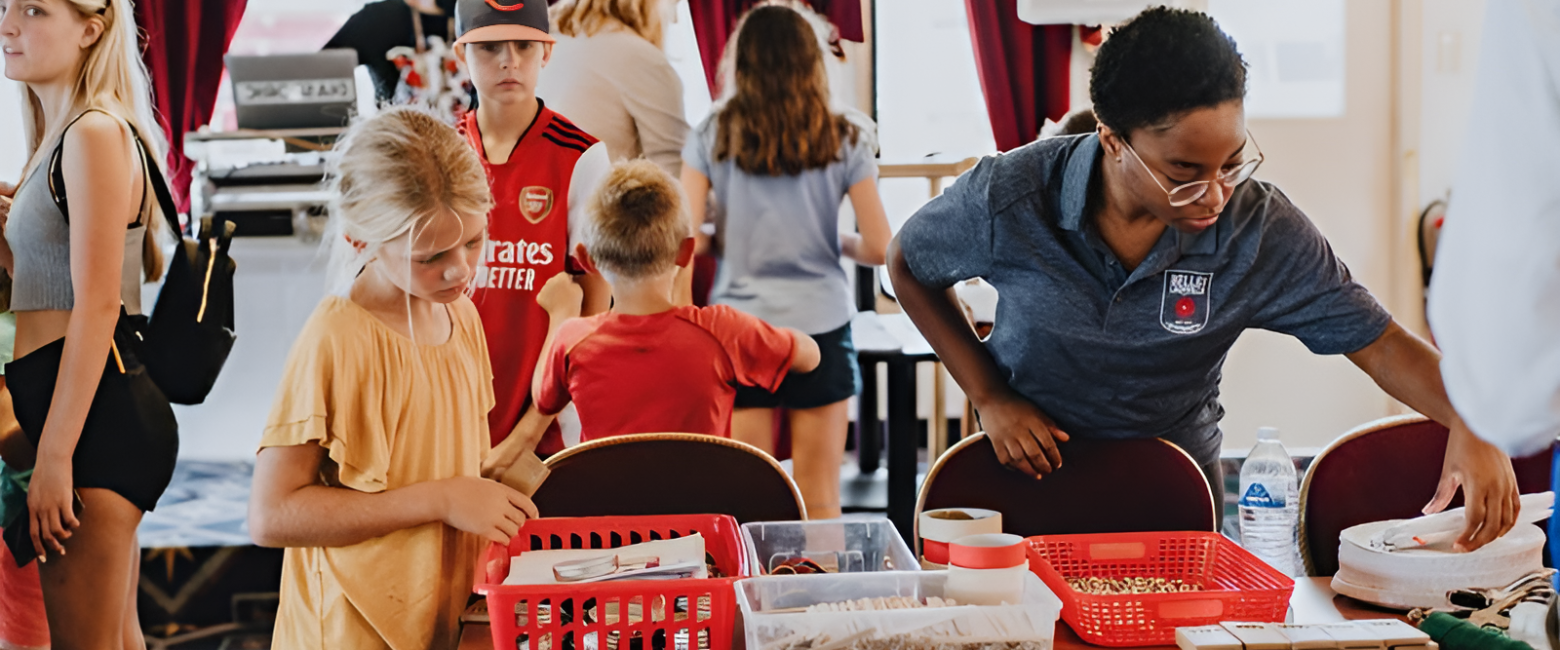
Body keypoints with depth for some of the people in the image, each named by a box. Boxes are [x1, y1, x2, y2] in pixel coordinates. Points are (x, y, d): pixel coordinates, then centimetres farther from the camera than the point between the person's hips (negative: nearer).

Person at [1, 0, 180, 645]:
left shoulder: (95, 134, -11)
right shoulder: (57, 138, 19)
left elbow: (97, 306, -18)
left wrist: (54, 454, -20)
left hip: (94, 413, -10)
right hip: (103, 411, 10)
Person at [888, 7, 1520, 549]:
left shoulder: (1262, 230, -19)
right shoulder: (1010, 199, -22)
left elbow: (1379, 341, -16)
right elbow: (909, 265, -3)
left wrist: (1469, 421, -35)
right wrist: (989, 395, -10)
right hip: (1030, 467, -1)